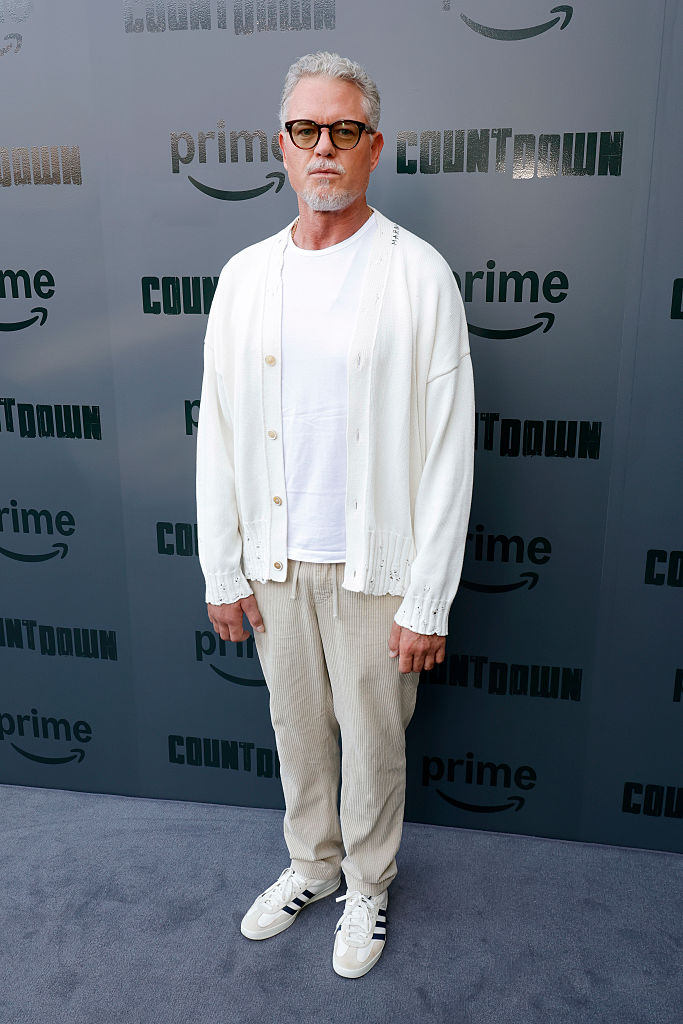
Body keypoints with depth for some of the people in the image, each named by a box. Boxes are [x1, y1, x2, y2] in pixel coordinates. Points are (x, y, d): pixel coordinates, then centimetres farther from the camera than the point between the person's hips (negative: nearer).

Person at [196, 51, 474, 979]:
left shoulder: (419, 275, -9)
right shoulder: (245, 275, 3)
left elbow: (448, 448, -11)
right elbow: (218, 432, 5)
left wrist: (429, 602, -12)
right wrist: (223, 571, 3)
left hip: (373, 568, -3)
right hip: (276, 562, 4)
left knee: (373, 740, 13)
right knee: (296, 729, 20)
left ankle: (368, 887, 40)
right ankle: (311, 866, 46)